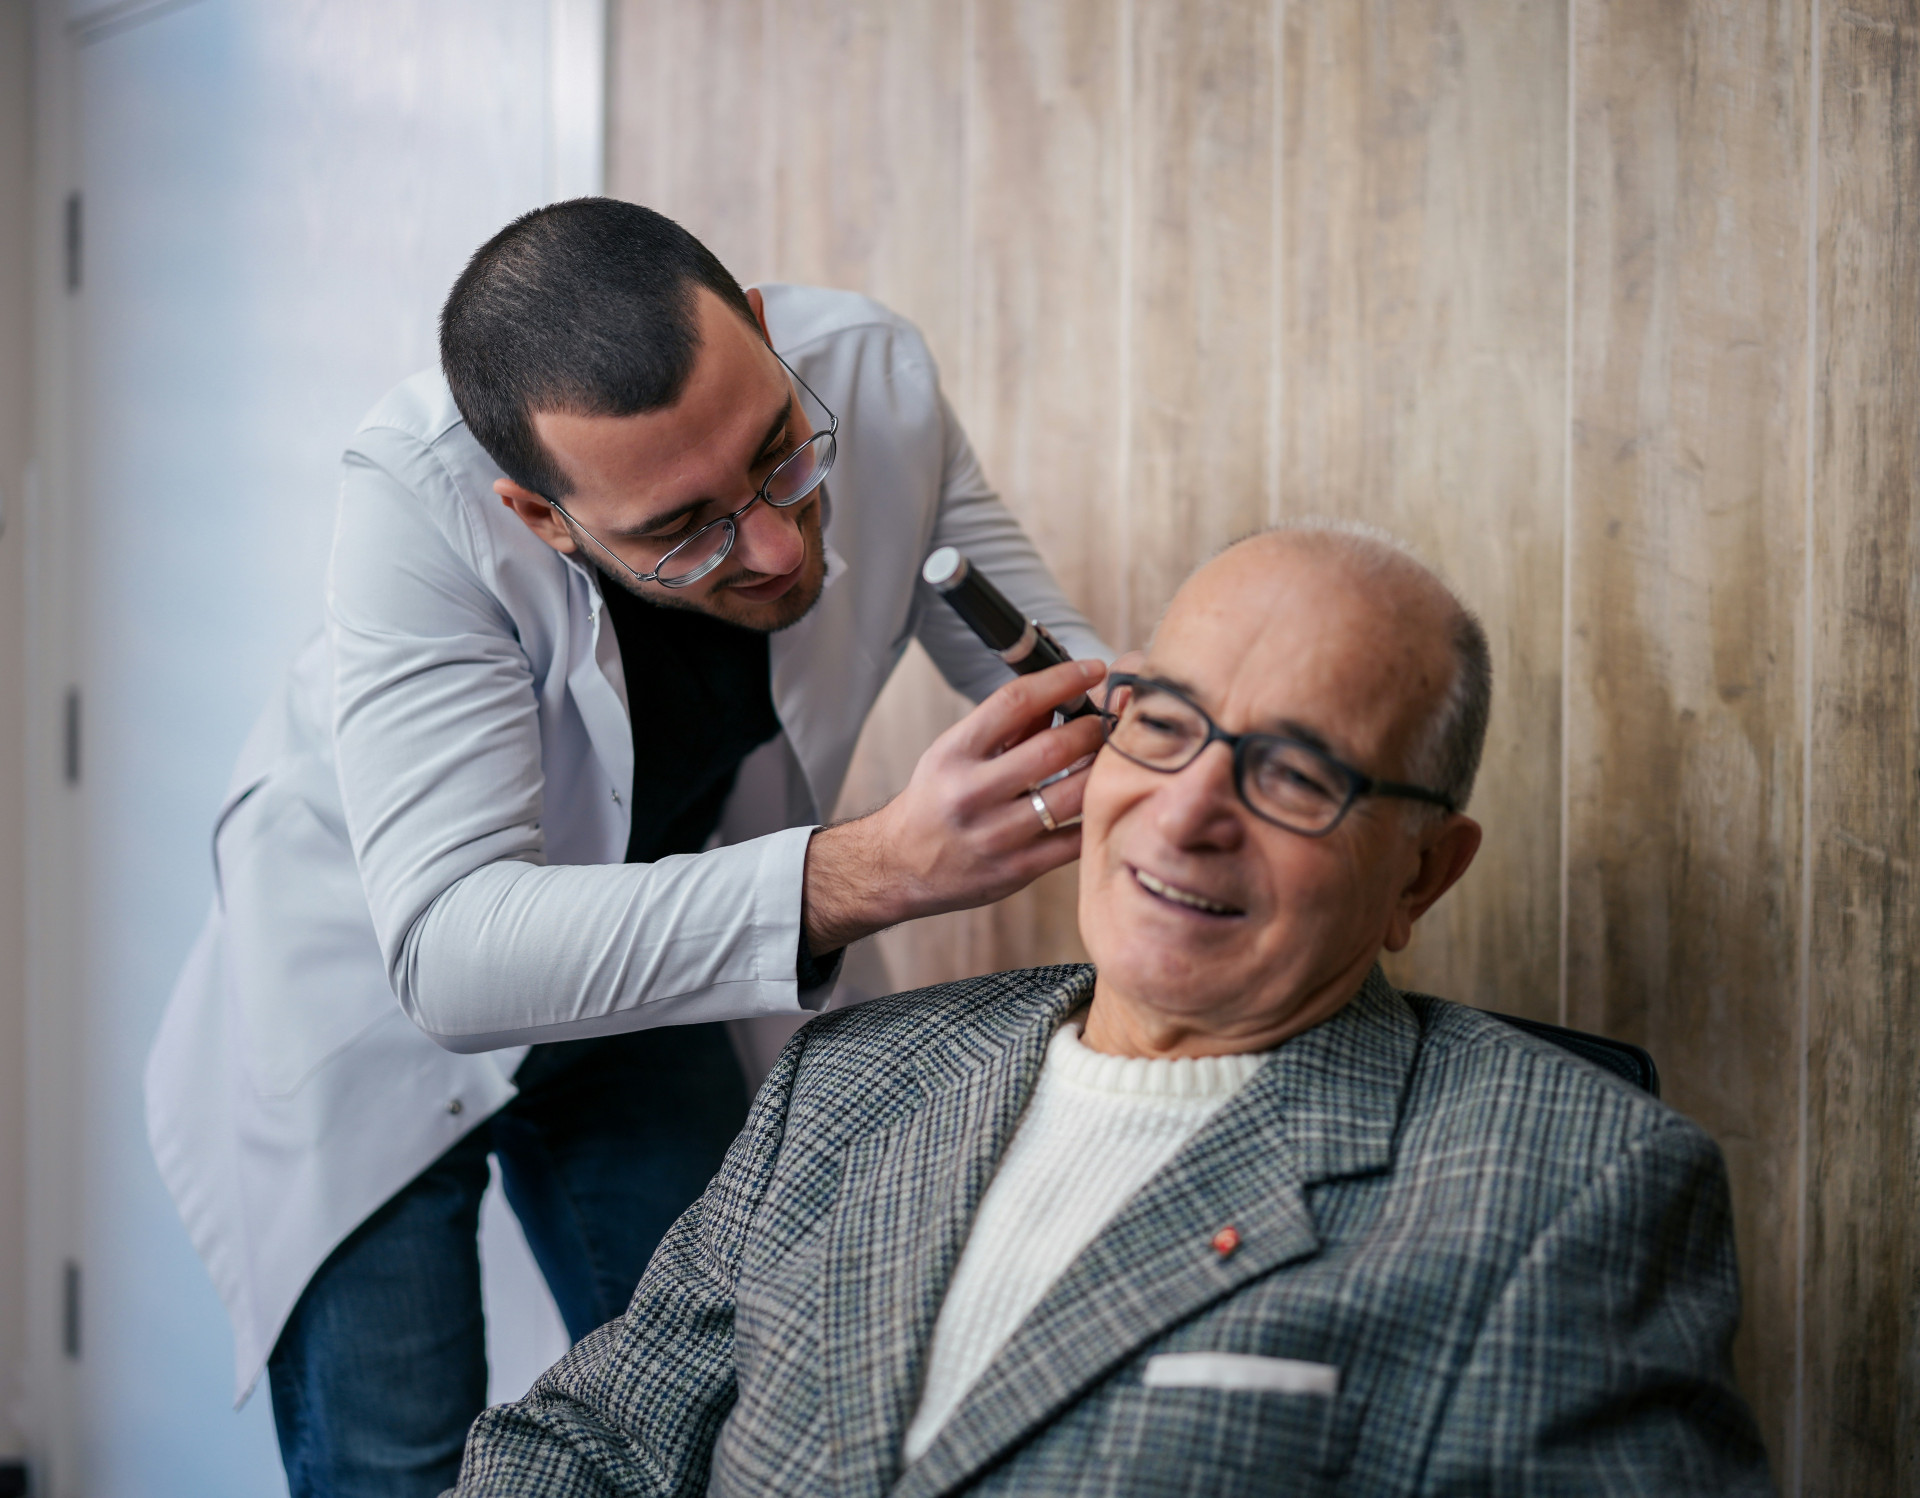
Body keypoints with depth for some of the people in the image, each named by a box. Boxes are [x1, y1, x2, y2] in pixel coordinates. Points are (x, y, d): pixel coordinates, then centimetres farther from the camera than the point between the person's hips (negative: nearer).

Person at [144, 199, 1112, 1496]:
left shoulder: (872, 379, -23)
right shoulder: (421, 502, -36)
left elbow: (1050, 661, -8)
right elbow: (446, 951, -44)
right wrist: (876, 873, -55)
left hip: (647, 982, 4)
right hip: (376, 996, -4)